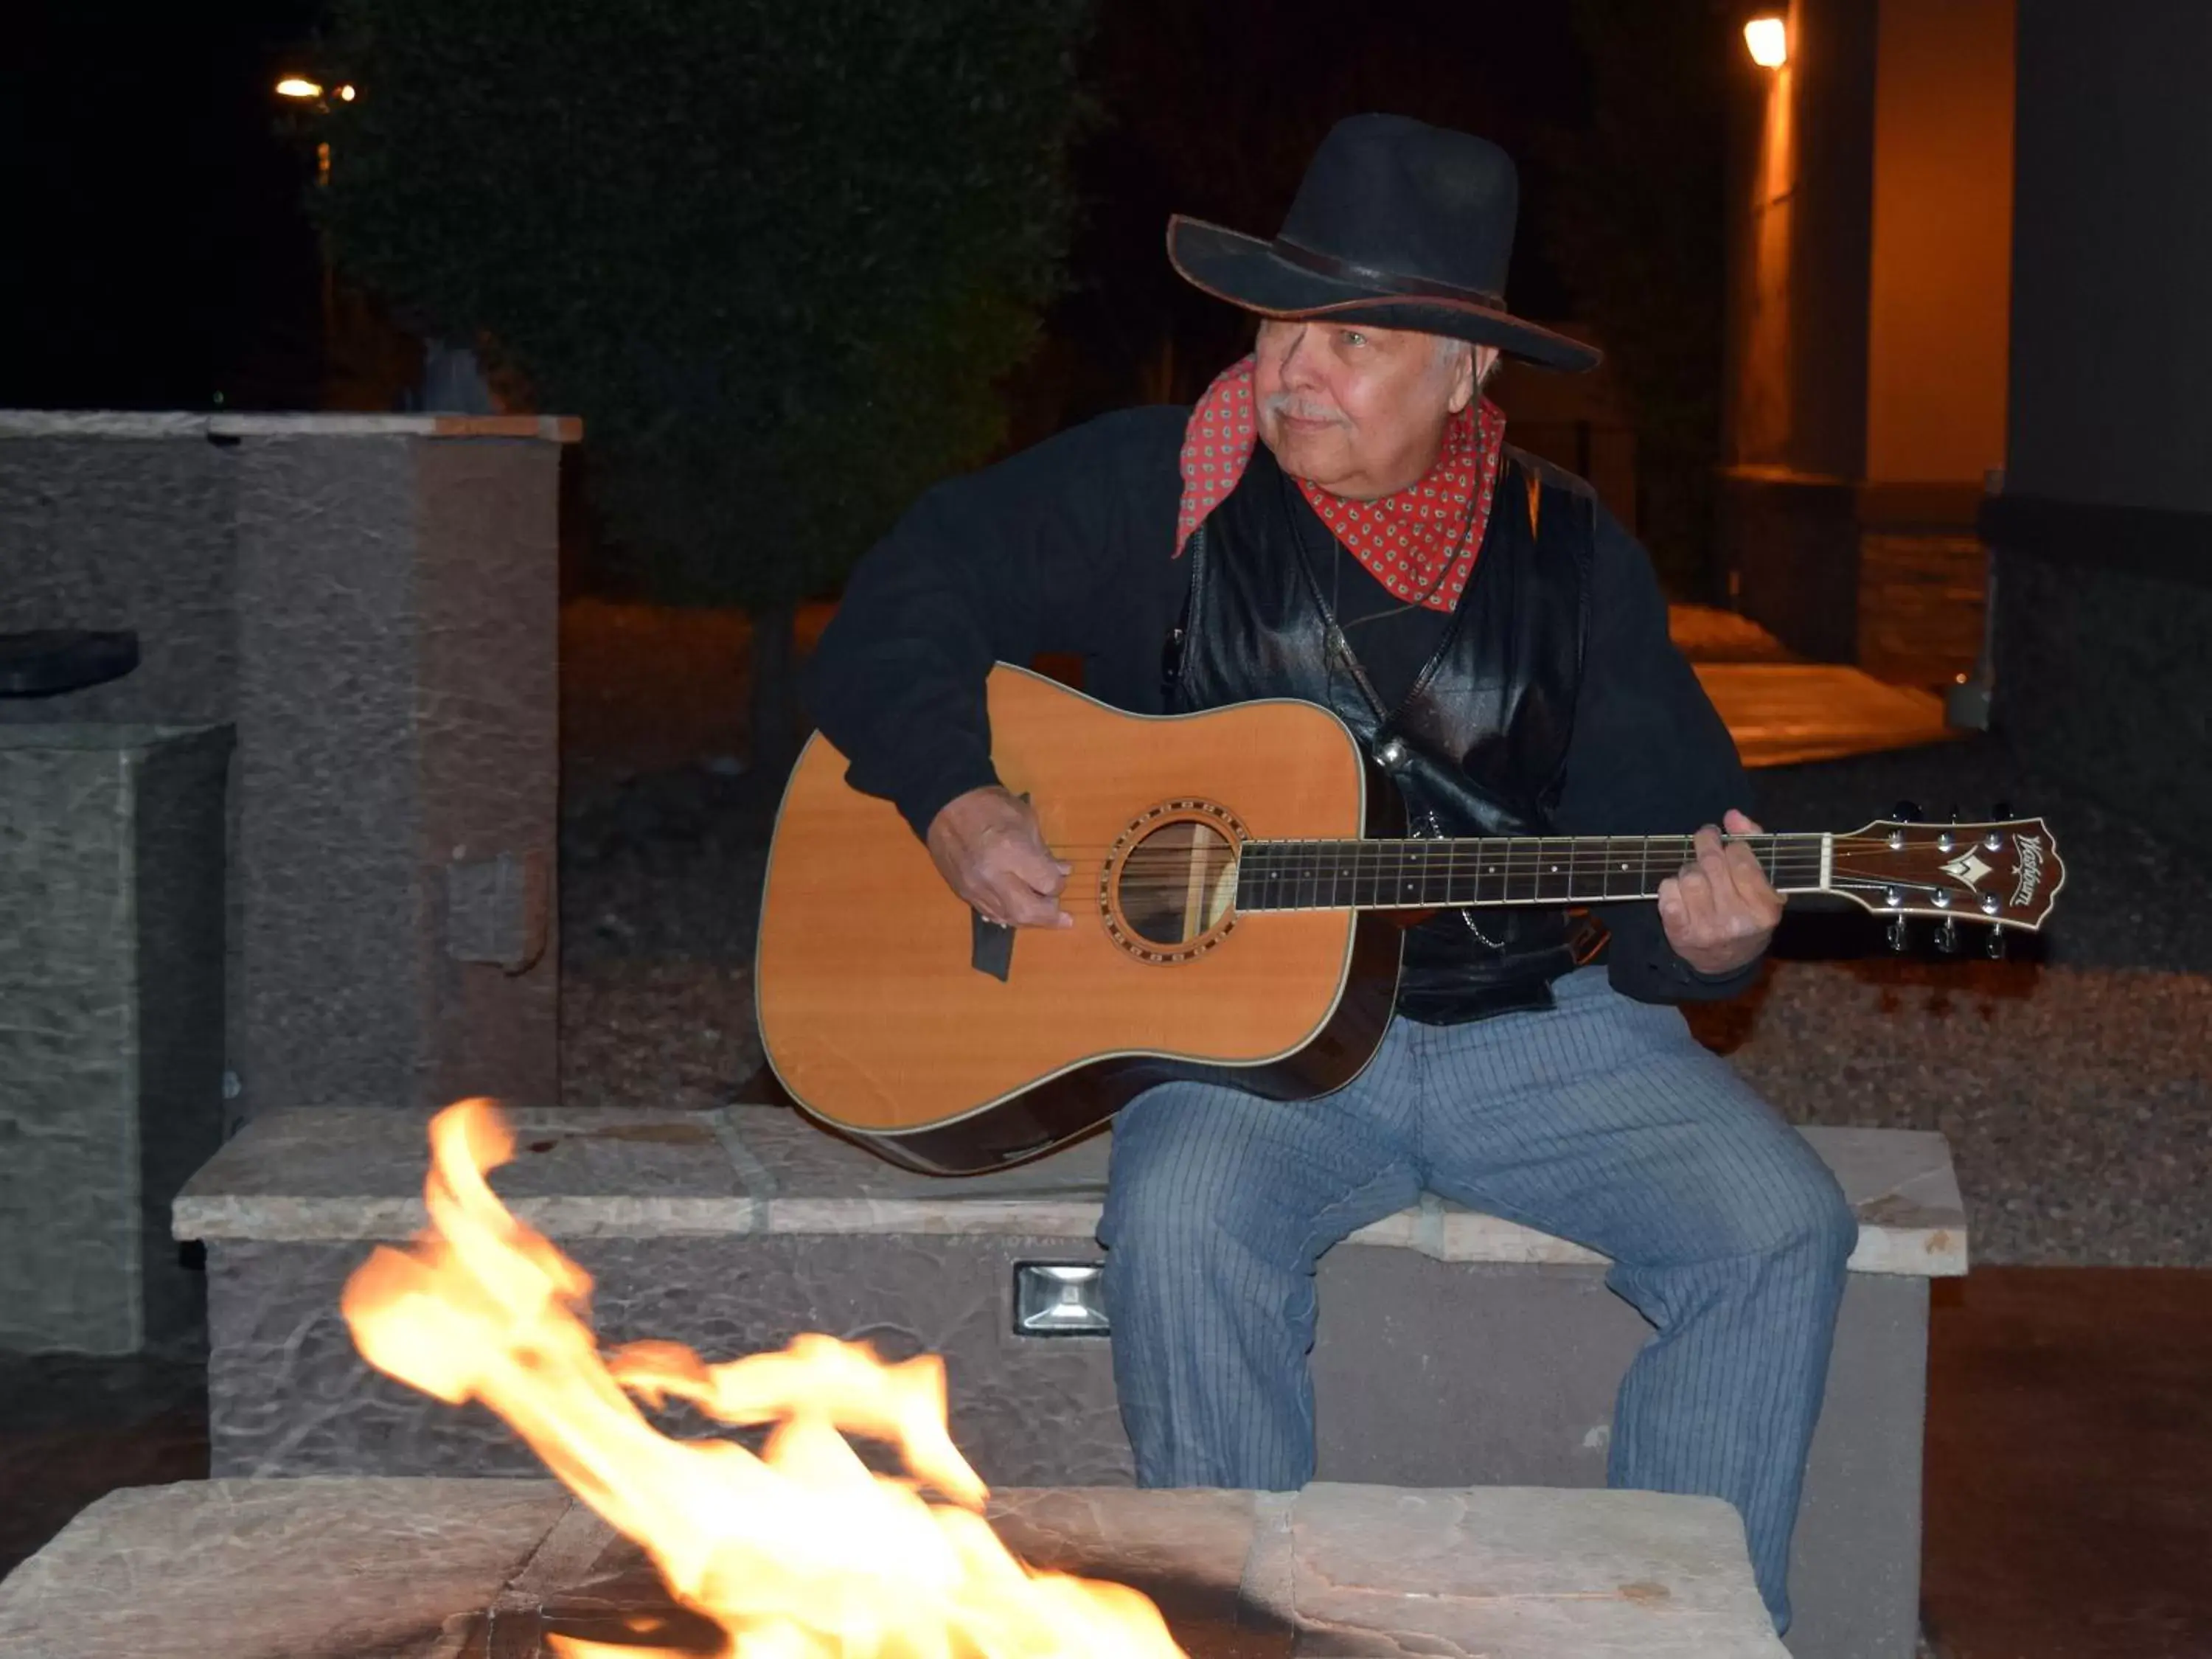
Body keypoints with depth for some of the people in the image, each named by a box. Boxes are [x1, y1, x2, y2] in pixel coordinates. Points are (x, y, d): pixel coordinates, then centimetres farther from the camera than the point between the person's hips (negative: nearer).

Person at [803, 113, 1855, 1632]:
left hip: (1537, 1029, 2)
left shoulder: (1572, 556, 6)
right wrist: (954, 799, -14)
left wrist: (1699, 944, -17)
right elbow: (908, 598, 3)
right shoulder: (1158, 489, 1)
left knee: (1778, 1223, -19)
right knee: (1182, 1218, -34)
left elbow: (1660, 822, 6)